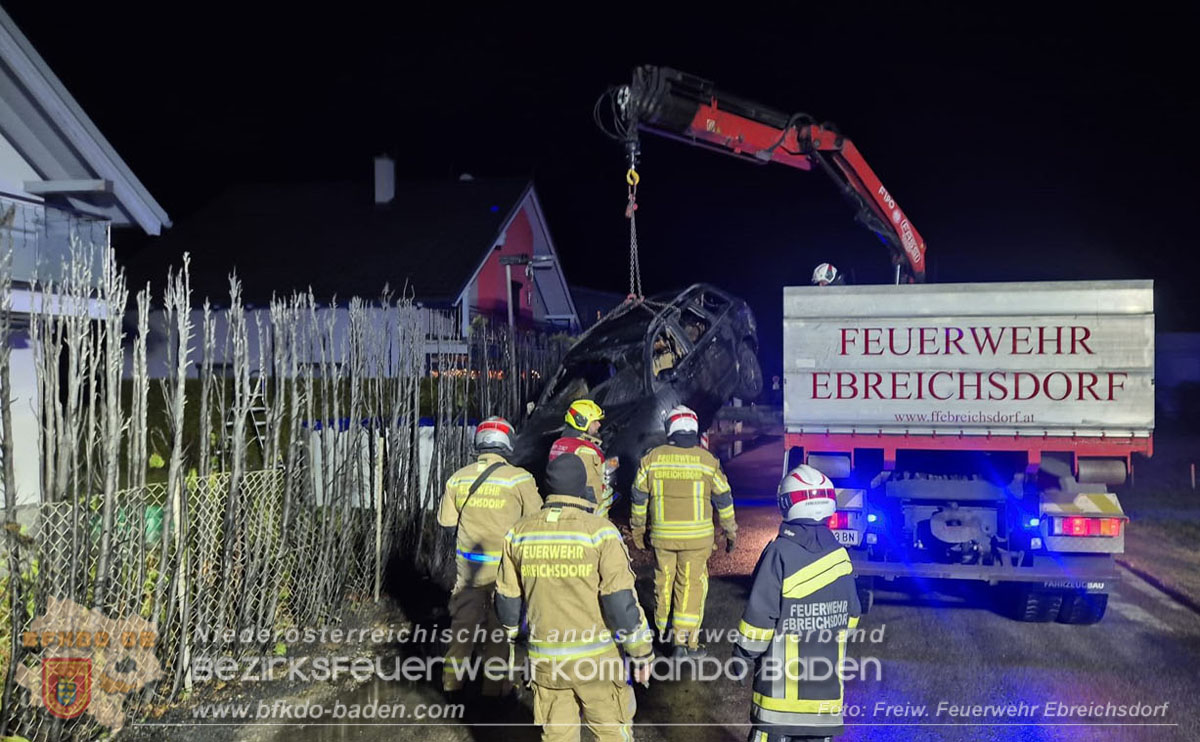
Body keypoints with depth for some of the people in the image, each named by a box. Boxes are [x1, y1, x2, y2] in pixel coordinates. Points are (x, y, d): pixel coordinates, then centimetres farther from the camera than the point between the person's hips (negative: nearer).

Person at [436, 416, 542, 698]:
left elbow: (446, 522, 5)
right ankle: (495, 685, 21)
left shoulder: (458, 478, -3)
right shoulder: (519, 478, -14)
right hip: (503, 569, -3)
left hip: (466, 566, 3)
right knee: (500, 626, 12)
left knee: (463, 620, 18)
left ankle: (452, 679, 27)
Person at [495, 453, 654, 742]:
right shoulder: (599, 531, -13)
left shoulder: (520, 532, -1)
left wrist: (513, 631, 27)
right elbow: (621, 600, -14)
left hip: (545, 658, 4)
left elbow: (507, 598, 8)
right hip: (596, 658, -3)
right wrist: (641, 651, -3)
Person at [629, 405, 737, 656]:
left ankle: (664, 632, 29)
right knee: (691, 586, 4)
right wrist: (730, 532, 14)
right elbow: (723, 498, 2)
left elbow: (639, 496, 5)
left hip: (661, 535, 2)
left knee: (663, 583, 15)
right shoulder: (707, 460, -4)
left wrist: (637, 529, 18)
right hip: (697, 537, -2)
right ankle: (685, 641, 3)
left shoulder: (652, 458, -1)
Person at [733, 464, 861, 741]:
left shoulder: (780, 552, -16)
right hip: (827, 678, 5)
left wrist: (743, 653, -1)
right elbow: (851, 615, 11)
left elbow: (760, 613, -16)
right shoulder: (839, 555, 2)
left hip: (783, 674, -5)